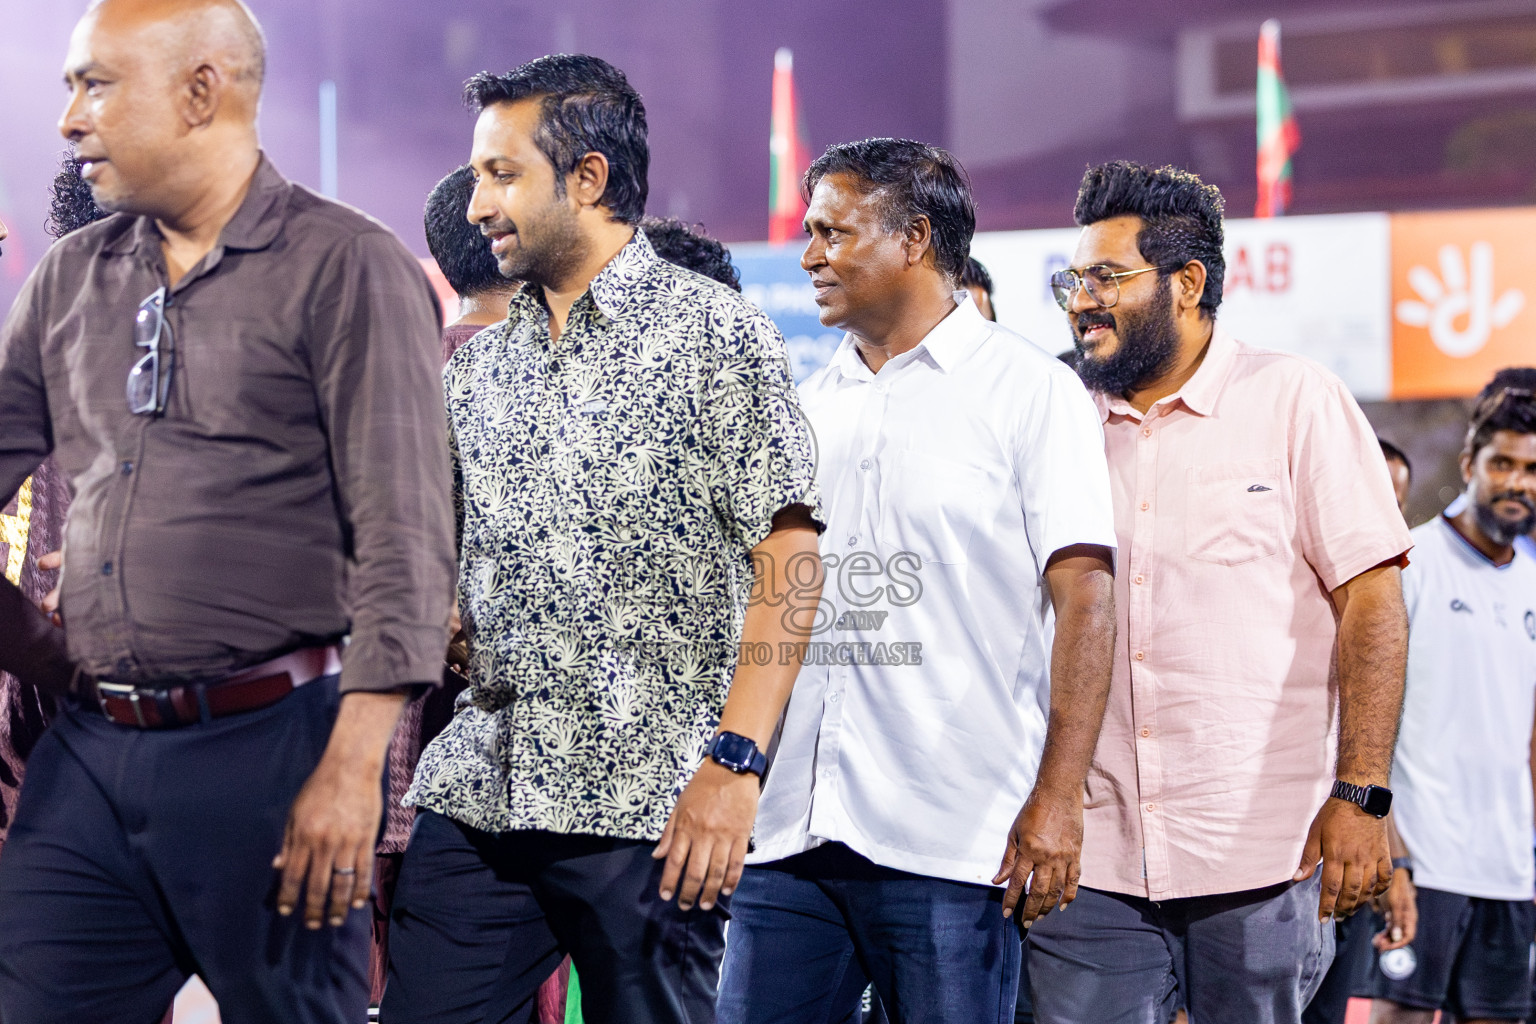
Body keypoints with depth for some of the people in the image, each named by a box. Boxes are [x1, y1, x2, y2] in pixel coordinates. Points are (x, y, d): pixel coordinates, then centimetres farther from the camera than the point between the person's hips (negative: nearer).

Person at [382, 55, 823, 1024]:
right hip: (476, 795, 5)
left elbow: (789, 562, -7)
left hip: (647, 806, -5)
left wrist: (735, 761, -16)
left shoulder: (715, 333, -1)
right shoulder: (478, 364, 16)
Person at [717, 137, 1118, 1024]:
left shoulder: (1030, 391, 1)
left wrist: (1057, 800, -15)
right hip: (789, 831, 5)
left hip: (951, 841, -5)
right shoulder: (807, 407, 18)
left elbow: (1084, 602, -6)